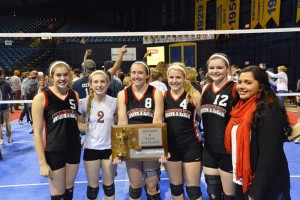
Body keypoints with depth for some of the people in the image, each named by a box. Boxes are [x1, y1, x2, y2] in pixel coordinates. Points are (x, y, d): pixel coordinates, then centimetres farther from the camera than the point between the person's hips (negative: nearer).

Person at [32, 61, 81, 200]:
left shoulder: (75, 95, 0)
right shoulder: (41, 98, -13)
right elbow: (37, 132, -12)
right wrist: (42, 162, -13)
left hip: (74, 149, 4)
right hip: (53, 152, -4)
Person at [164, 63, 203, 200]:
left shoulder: (194, 95, -8)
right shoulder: (163, 97, 1)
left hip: (191, 146, -3)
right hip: (170, 146, 3)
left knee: (193, 189, 8)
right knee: (175, 187, 18)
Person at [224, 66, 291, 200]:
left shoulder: (269, 111, -20)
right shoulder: (240, 107, 3)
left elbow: (269, 156, -23)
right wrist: (239, 177, 10)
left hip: (265, 187, -7)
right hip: (243, 181, 8)